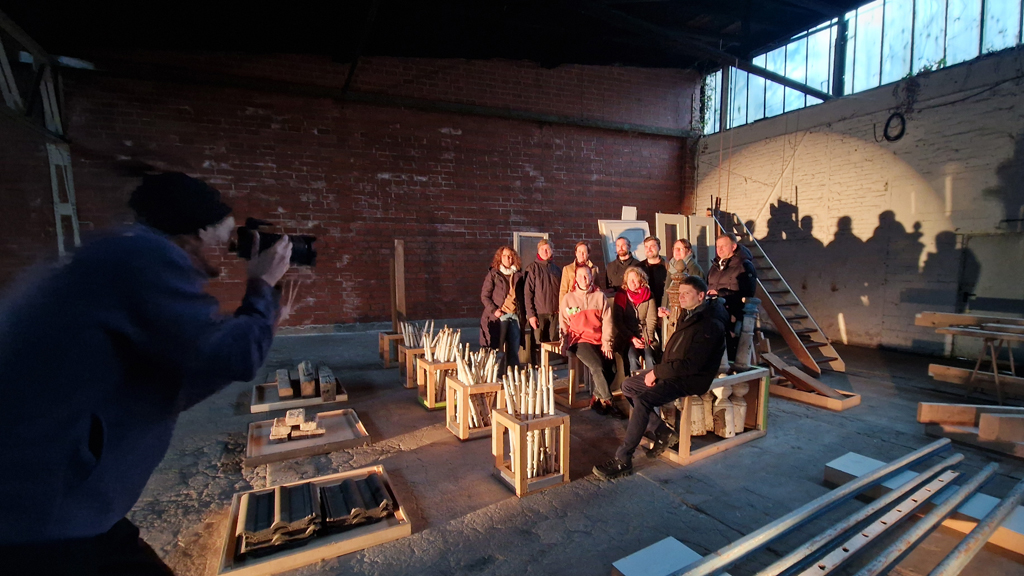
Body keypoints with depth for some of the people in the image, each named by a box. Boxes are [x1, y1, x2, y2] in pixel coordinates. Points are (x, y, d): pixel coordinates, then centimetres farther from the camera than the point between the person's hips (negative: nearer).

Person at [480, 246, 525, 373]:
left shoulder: (518, 275, 15)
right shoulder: (493, 274, 4)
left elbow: (522, 296, 17)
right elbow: (484, 296, 1)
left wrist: (522, 313, 4)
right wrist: (494, 310, -11)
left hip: (516, 316, 3)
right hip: (500, 316, -3)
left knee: (514, 350, 5)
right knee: (498, 349, -2)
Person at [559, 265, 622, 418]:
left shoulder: (600, 296, 14)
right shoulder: (568, 298, 10)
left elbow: (607, 321, 8)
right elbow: (563, 323, 11)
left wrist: (606, 342, -3)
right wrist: (566, 342, -2)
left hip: (599, 341, 3)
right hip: (580, 340, -2)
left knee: (611, 368, -20)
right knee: (597, 366, -26)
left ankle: (596, 399, -1)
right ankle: (608, 402, -12)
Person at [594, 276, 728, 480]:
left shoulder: (710, 325, -18)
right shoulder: (690, 316, 13)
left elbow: (691, 365, -24)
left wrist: (657, 372, -18)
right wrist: (658, 371, 2)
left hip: (691, 379, -10)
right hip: (674, 371, 10)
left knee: (643, 399, -28)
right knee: (628, 385, 5)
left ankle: (623, 460, -20)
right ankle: (661, 432, 8)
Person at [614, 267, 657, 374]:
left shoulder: (648, 296, 6)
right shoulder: (621, 295, 3)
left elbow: (652, 319, 2)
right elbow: (618, 322, -1)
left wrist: (647, 338, -11)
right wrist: (632, 338, -10)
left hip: (645, 336, 1)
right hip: (627, 336, -1)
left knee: (650, 358, -27)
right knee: (633, 358, -28)